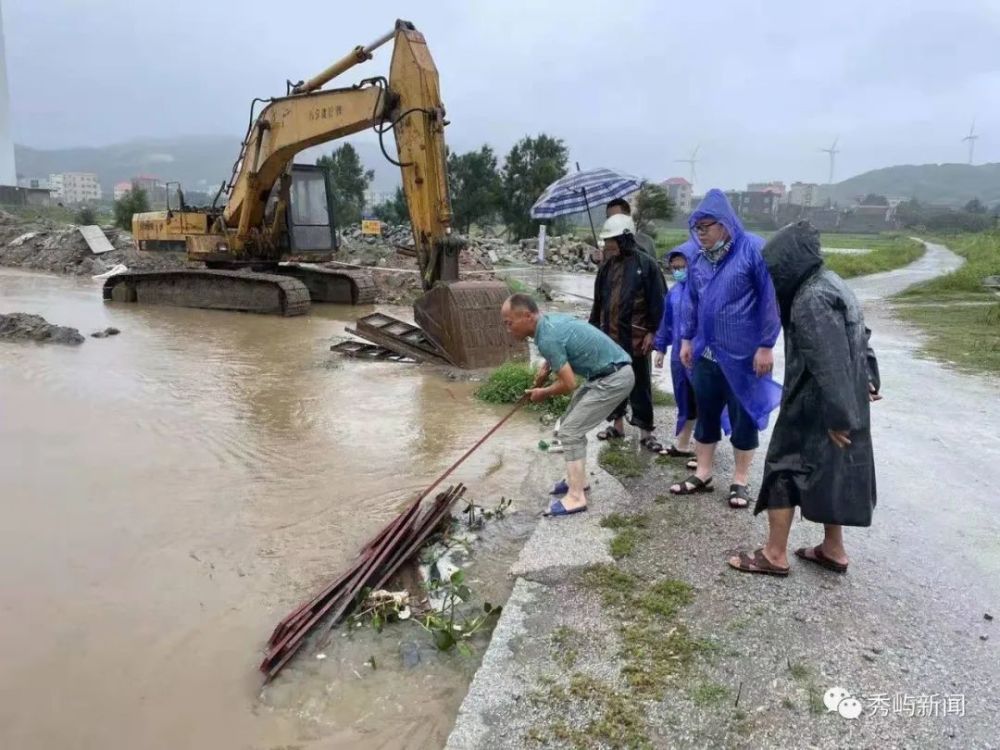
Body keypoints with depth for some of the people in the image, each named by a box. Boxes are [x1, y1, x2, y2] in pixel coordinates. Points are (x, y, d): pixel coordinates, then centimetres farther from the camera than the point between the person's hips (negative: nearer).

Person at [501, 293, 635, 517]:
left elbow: (568, 384, -19)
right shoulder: (551, 319, 6)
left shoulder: (547, 338, -23)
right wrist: (546, 368, 15)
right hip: (608, 374, 10)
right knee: (570, 424, 16)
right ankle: (577, 478, 29)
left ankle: (576, 498, -2)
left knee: (570, 431, -8)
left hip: (614, 379, -10)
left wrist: (543, 393, -1)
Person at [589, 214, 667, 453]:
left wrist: (652, 332, -12)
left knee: (640, 386, 3)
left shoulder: (645, 264, -9)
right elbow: (598, 301, 16)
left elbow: (657, 301, -8)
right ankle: (617, 424, 27)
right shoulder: (607, 266, 8)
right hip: (609, 335, 6)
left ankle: (645, 431, 12)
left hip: (635, 337, -5)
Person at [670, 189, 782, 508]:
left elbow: (770, 299, -12)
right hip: (706, 353, 6)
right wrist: (686, 339, 13)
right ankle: (703, 474, 27)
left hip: (744, 355, -5)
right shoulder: (699, 259, 5)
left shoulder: (753, 249, -12)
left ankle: (740, 480, 21)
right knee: (705, 413, 13)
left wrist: (766, 345, -13)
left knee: (743, 417, 8)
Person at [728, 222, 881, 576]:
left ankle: (775, 555, 12)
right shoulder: (828, 283, 8)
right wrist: (867, 379, 21)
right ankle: (833, 550, 30)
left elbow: (829, 364, -25)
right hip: (842, 405, 10)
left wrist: (837, 417, -21)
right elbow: (858, 336, 17)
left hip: (814, 407, -10)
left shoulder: (811, 300, -23)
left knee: (784, 469, 2)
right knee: (831, 472, 18)